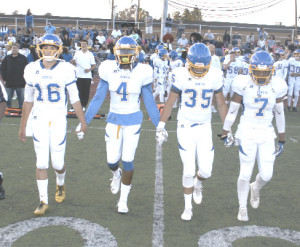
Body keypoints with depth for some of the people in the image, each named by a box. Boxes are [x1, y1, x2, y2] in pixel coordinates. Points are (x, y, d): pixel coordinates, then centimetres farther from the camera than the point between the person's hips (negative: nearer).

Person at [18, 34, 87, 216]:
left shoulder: (66, 70, -8)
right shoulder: (33, 70, 1)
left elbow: (74, 98, -1)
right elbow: (28, 100, 10)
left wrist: (83, 122, -1)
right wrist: (23, 126, 13)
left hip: (58, 119, -2)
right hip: (39, 119, 2)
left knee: (58, 162, 3)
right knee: (42, 162, 0)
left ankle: (61, 184, 37)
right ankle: (43, 201, 11)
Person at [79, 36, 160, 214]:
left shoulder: (141, 73, -9)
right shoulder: (109, 71, -6)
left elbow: (150, 103, -1)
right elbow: (98, 99, 0)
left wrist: (160, 126, 0)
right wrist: (84, 121, 0)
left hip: (133, 121, -1)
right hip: (114, 120, 2)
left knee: (128, 161, -4)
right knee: (112, 161, 4)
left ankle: (123, 200, 14)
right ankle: (117, 175, 44)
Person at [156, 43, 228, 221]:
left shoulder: (214, 76, -7)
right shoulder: (181, 76, -12)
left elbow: (221, 104, 5)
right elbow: (170, 102, -2)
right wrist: (161, 126, -2)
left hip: (205, 128, 2)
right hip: (185, 128, -2)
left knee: (206, 171, 1)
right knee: (189, 171, -1)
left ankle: (198, 184, 38)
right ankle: (188, 207, 19)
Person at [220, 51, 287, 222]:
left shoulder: (276, 87, -4)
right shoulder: (244, 84, -11)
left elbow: (280, 114, 7)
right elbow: (233, 110, -1)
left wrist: (282, 139, 12)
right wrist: (225, 132, 3)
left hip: (267, 135, 3)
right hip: (247, 133, -2)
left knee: (266, 175, 2)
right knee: (246, 174, 0)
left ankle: (255, 188, 40)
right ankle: (243, 207, 23)